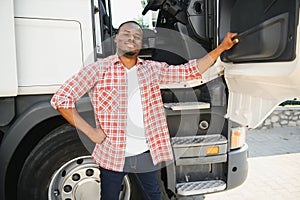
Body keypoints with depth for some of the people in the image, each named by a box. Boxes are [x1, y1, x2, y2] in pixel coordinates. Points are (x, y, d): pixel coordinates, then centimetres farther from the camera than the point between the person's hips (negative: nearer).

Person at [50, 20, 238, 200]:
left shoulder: (153, 69, 4)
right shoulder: (99, 69, -8)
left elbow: (190, 70, 5)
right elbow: (61, 99, -9)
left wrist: (221, 48, 0)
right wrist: (90, 132, -12)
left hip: (147, 152, 3)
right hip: (112, 153, -3)